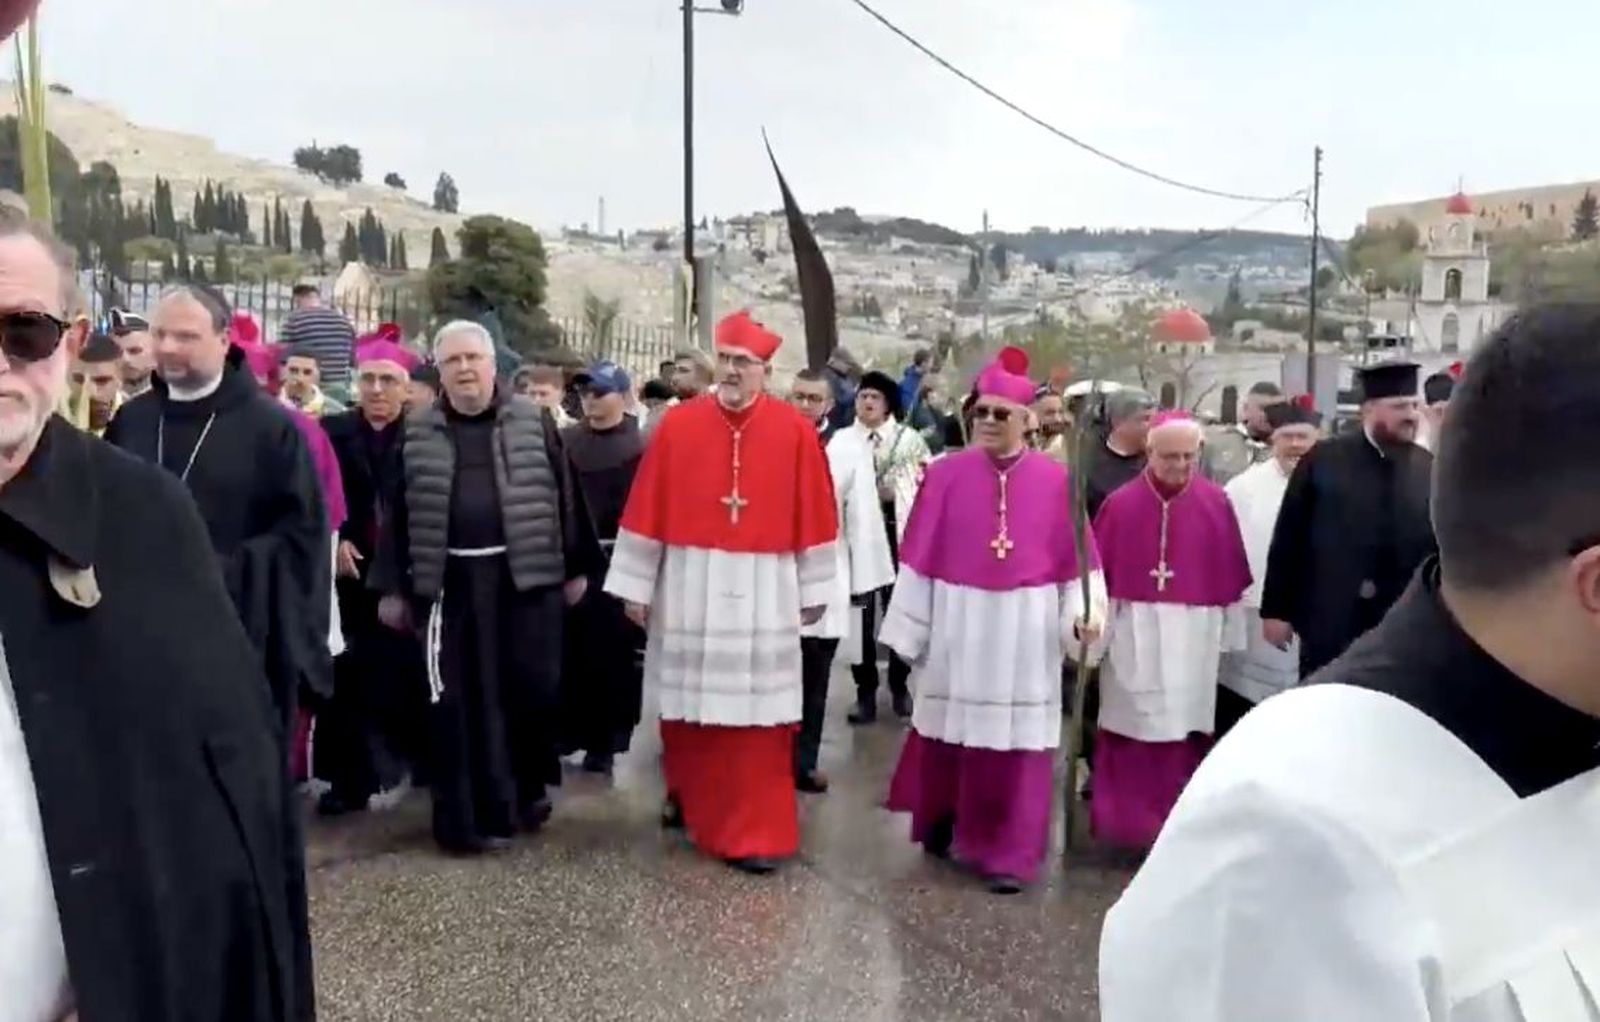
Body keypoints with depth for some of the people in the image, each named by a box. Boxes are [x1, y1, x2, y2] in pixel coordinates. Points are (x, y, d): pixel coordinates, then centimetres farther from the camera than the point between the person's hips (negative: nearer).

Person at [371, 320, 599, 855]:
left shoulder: (534, 421, 3)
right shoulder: (418, 432, 7)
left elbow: (564, 495, 5)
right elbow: (399, 511, 8)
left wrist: (577, 567, 5)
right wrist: (393, 587, 5)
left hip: (527, 577, 0)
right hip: (450, 582, 1)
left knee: (531, 688, 5)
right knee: (460, 700, 3)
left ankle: (528, 790, 28)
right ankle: (467, 814, 12)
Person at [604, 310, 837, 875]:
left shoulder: (796, 432, -2)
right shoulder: (677, 425, -1)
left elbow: (814, 516, 2)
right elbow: (647, 509, 0)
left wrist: (813, 591, 3)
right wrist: (636, 586, 0)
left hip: (763, 592, -1)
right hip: (689, 587, 1)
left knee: (757, 714, 2)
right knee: (687, 706, 12)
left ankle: (756, 832, 12)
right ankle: (689, 799, 37)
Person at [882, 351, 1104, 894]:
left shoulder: (1055, 480, -1)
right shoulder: (945, 474, -3)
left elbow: (1076, 558, 2)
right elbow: (918, 558, -1)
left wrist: (1082, 611, -12)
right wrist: (910, 629, -2)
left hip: (1025, 630, 0)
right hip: (956, 624, 0)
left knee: (1016, 744, 4)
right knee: (948, 733, 12)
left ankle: (1008, 854, 14)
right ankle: (940, 822, 35)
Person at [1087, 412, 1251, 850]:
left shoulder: (1216, 503, -1)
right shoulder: (1120, 504, -5)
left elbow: (1231, 576, 4)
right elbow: (1098, 573, -1)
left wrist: (1229, 635, 6)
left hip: (1192, 637, 1)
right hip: (1133, 634, -1)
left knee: (1183, 732, 7)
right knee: (1128, 732, 5)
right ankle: (1124, 823, 17)